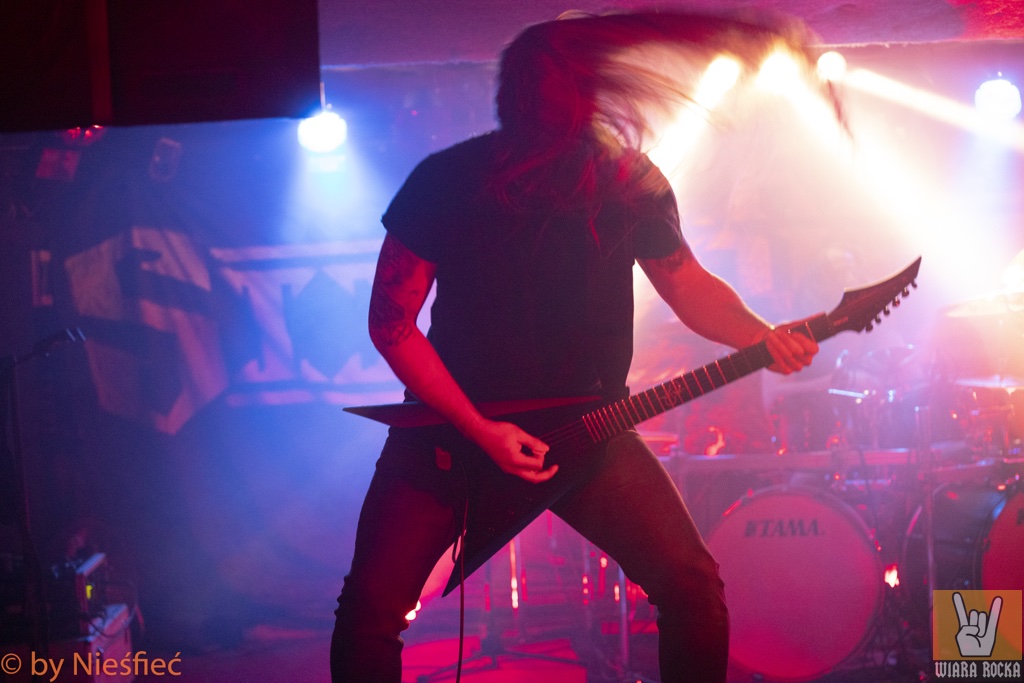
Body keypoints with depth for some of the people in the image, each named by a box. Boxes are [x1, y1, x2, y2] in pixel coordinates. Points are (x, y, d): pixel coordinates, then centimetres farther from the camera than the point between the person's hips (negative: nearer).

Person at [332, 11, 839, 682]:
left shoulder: (631, 182, -9)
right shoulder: (447, 181, -16)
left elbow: (688, 284, 8)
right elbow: (391, 323, -10)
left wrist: (763, 336, -13)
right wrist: (478, 431, -17)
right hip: (453, 424, -2)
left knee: (693, 588, -8)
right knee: (372, 609, -11)